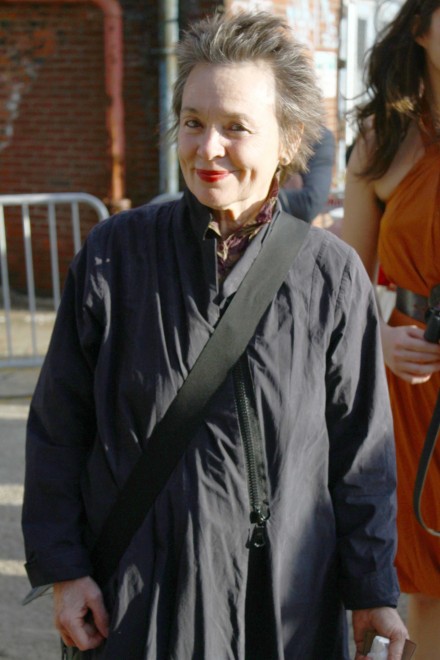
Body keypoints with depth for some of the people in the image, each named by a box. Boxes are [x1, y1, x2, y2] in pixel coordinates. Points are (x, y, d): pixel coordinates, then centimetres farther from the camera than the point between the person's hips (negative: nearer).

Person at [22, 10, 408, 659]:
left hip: (289, 598, 0)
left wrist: (372, 592, 4)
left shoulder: (334, 276, -5)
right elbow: (59, 426, 1)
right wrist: (62, 567, -1)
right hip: (136, 592, 0)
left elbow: (360, 447, 1)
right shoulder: (114, 255, -5)